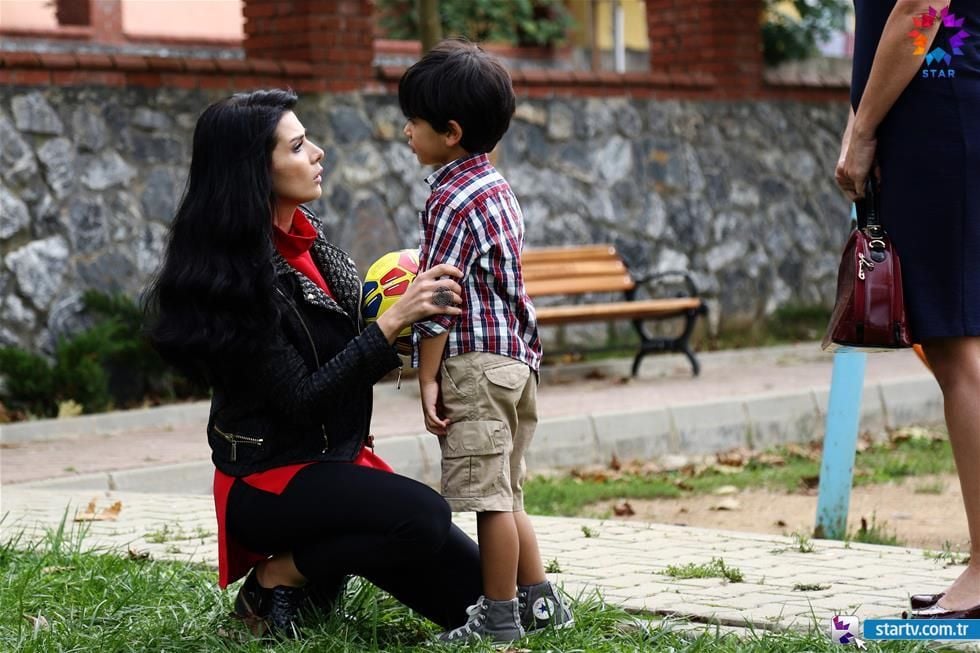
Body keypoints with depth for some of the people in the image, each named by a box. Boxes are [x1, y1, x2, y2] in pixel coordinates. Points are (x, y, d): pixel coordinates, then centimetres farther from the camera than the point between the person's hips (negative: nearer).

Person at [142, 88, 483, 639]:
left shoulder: (305, 236, 3)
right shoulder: (239, 277, -22)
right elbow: (301, 400, -24)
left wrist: (414, 298, -4)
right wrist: (393, 321, -28)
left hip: (337, 462, 8)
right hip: (273, 482, -8)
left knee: (474, 593, 2)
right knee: (423, 516, -32)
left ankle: (322, 566, 17)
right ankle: (277, 577, -10)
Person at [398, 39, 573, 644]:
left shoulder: (452, 199, -14)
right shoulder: (497, 187, 15)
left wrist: (427, 379, -14)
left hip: (475, 363, -10)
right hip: (517, 358, 10)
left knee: (489, 498, -5)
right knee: (506, 496, 17)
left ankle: (499, 619, 0)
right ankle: (539, 600, 23)